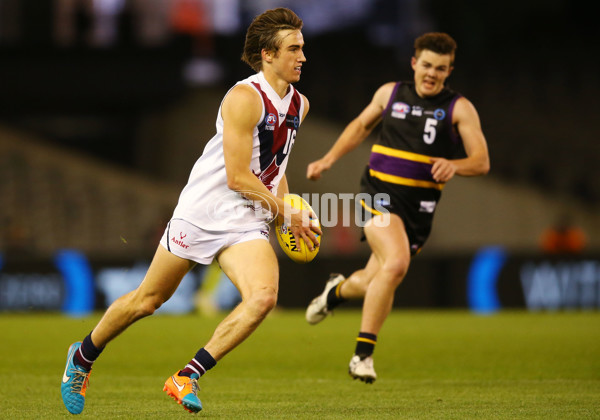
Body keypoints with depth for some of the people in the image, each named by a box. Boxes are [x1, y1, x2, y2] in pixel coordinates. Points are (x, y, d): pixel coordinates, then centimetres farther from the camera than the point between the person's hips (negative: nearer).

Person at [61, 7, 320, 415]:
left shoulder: (299, 104, 9)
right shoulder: (245, 98, -17)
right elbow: (237, 178, -19)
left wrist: (287, 207, 14)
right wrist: (287, 213, -9)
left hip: (248, 225, 6)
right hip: (202, 211, -6)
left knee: (264, 296, -22)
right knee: (148, 300, 7)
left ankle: (187, 377, -13)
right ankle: (82, 357, 33)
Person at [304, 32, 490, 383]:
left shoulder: (459, 108, -1)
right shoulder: (391, 93, 6)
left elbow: (482, 162, -8)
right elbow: (362, 125, 25)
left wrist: (454, 165, -28)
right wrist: (328, 159, 17)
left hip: (420, 207, 2)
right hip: (380, 193, -2)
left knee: (375, 283, 9)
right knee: (396, 262, -27)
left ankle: (340, 290, 49)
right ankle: (363, 353, -17)